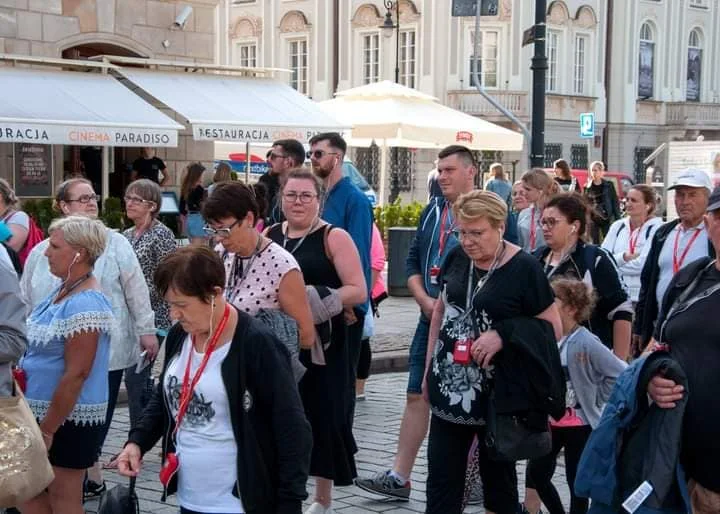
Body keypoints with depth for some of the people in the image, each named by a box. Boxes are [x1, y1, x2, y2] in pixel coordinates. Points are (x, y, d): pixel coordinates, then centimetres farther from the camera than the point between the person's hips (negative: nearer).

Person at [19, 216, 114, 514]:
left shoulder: (84, 305, -22)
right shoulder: (63, 289, 8)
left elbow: (75, 375, -24)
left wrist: (47, 430, -20)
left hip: (68, 419, -9)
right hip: (44, 410, 9)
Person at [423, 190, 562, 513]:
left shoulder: (524, 269, -12)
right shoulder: (456, 258, 3)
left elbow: (552, 328, -9)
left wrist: (503, 335, -21)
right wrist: (428, 369, 14)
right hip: (450, 390, 5)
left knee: (497, 474, 12)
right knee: (441, 478, 5)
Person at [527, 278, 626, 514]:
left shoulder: (586, 343, -19)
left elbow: (620, 373, -19)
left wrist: (598, 403, -11)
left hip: (579, 425, -6)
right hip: (552, 422, 6)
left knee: (576, 481, 4)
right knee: (536, 471, 10)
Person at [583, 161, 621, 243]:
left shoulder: (608, 185, 1)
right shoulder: (587, 187, 6)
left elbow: (615, 202, 2)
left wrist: (617, 219, -3)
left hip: (606, 219, -2)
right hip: (593, 220, 2)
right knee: (595, 243, 6)